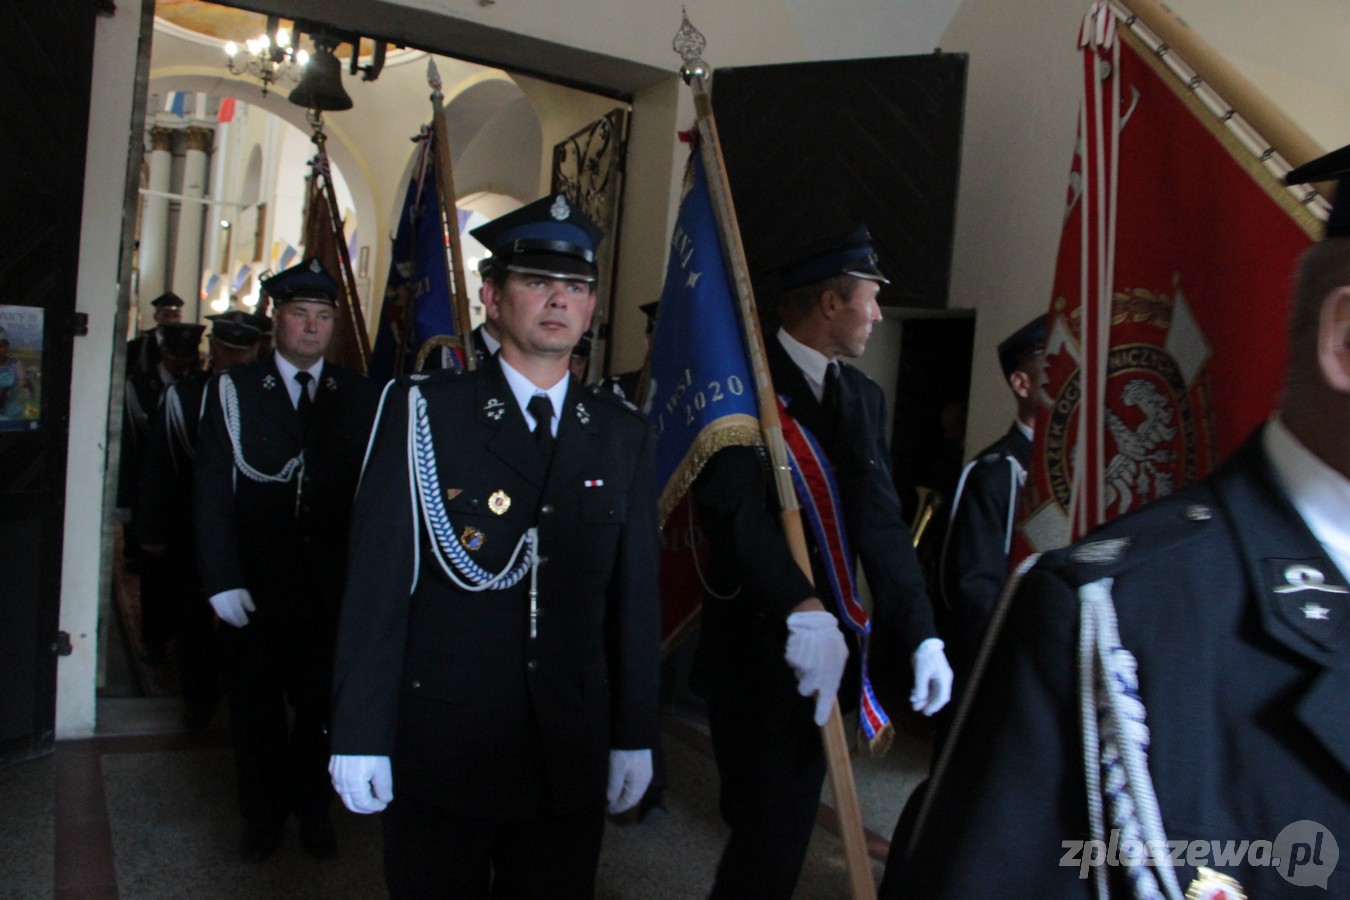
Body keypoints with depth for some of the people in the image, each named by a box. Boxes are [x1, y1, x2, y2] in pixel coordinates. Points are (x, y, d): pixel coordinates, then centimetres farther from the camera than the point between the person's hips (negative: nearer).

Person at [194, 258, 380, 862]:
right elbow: (211, 490, -3)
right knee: (256, 704, 13)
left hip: (332, 586, 0)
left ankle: (309, 807, 31)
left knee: (321, 702, 8)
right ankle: (261, 814, 33)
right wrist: (222, 580, -10)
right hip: (253, 585, 0)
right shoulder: (234, 391, 1)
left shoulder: (361, 398, 3)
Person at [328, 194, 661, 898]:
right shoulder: (423, 411, -5)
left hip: (572, 758, 3)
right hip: (438, 752, -2)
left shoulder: (623, 436, 4)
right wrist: (359, 734, -7)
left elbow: (637, 595, 5)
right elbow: (376, 581, -7)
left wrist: (634, 737, 6)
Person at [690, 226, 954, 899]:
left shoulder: (864, 397, 10)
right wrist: (800, 607, -35)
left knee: (788, 825, 15)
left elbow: (881, 522, 1)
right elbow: (734, 504, -24)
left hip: (822, 650, 6)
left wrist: (921, 636, -9)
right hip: (754, 647, -6)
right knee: (765, 829, 2)